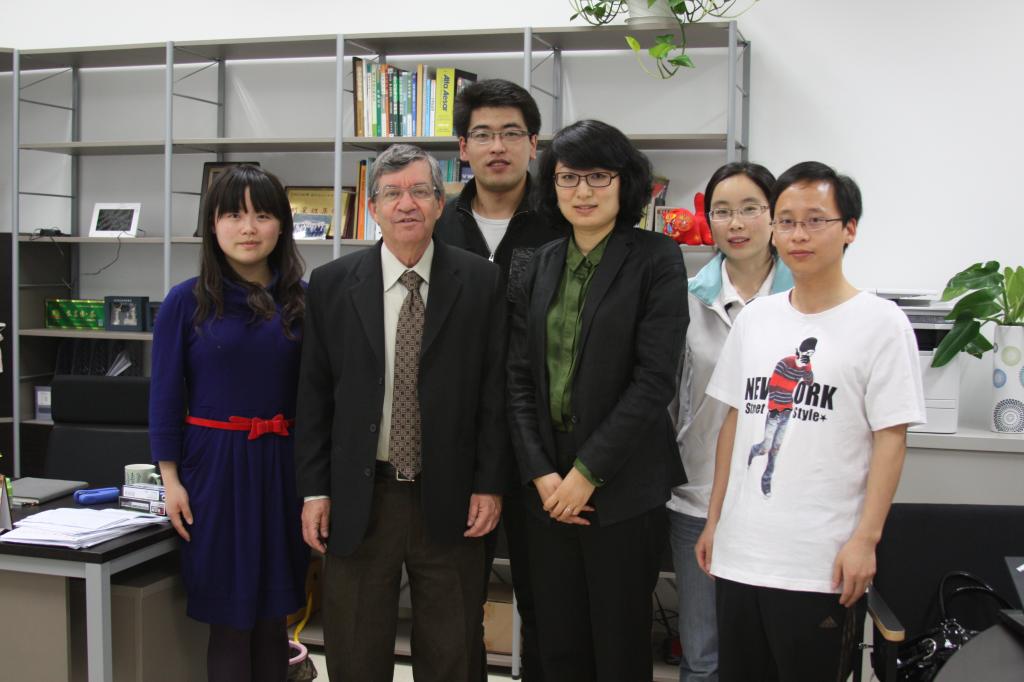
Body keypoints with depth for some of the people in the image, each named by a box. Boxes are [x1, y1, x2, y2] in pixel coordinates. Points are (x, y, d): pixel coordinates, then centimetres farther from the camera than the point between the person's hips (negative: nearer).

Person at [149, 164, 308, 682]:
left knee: (272, 615, 11)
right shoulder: (186, 301, -3)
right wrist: (171, 480, -6)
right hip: (215, 464, -2)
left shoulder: (302, 300, 2)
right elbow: (166, 396, -1)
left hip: (282, 466, 2)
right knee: (230, 618, 5)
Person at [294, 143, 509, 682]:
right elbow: (313, 395, 4)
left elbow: (496, 390, 0)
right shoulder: (332, 284, 1)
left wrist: (489, 485, -4)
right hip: (358, 498, 1)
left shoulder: (480, 282, -1)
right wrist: (314, 490, 0)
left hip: (450, 499, 0)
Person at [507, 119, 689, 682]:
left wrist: (587, 472, -14)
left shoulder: (657, 260, -6)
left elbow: (654, 379, -13)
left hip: (623, 487, -4)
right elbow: (519, 376, 6)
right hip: (547, 485, 4)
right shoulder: (541, 265, 9)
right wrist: (540, 471, -5)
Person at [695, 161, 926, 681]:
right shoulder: (754, 318, 9)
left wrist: (865, 539, -13)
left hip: (822, 564, -5)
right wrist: (714, 520, 13)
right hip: (738, 553, 5)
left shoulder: (881, 322, -6)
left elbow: (891, 440, -7)